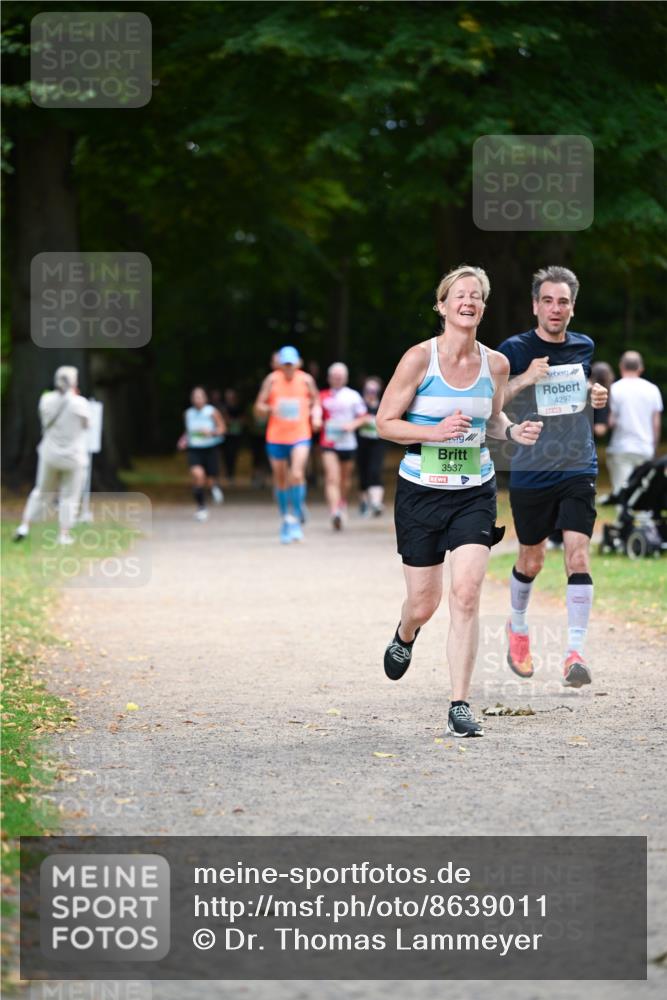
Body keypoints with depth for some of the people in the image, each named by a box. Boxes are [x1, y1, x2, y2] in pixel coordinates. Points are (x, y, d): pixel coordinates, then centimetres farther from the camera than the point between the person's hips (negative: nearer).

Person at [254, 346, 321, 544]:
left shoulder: (306, 380, 0)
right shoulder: (272, 380, -2)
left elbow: (315, 401, 16)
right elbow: (258, 409, 0)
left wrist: (315, 416, -4)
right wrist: (270, 409, -21)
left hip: (300, 436, -1)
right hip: (276, 438, 1)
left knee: (297, 475, -21)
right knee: (280, 481, 10)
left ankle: (296, 519, -11)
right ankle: (285, 519, 28)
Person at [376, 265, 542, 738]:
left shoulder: (495, 364, 1)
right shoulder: (420, 358, -10)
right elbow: (385, 422, -6)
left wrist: (513, 431, -3)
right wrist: (434, 432, -21)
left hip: (475, 492, 2)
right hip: (421, 491, -1)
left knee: (466, 594, -14)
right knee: (424, 602, 8)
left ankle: (460, 706, -9)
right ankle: (404, 637, 48)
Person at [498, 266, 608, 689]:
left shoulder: (585, 347, 6)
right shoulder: (514, 349, -6)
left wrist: (598, 396, 3)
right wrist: (524, 380, -22)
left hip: (578, 468, 1)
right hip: (530, 473, -1)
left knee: (578, 555, -14)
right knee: (531, 562, 12)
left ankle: (575, 653, -15)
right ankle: (518, 628, 41)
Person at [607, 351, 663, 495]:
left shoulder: (615, 389, -5)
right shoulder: (652, 389, 6)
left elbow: (611, 422, -10)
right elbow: (656, 423, 8)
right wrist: (654, 448, 16)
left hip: (620, 449, -3)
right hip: (645, 450, 3)